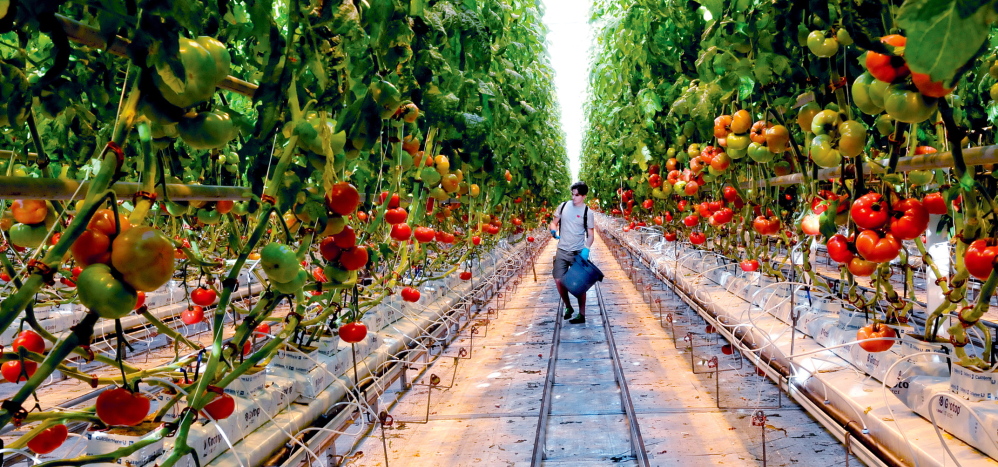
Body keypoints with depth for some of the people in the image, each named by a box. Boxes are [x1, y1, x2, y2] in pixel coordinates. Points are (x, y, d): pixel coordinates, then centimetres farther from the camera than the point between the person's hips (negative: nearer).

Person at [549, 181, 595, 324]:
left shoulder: (588, 213, -5)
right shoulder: (564, 206, 3)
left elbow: (590, 235, -2)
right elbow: (554, 223, 11)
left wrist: (586, 249, -19)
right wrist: (554, 231, -12)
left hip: (578, 253, -3)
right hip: (562, 251, 3)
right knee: (559, 280, 2)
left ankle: (582, 314, 9)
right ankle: (568, 307, 24)